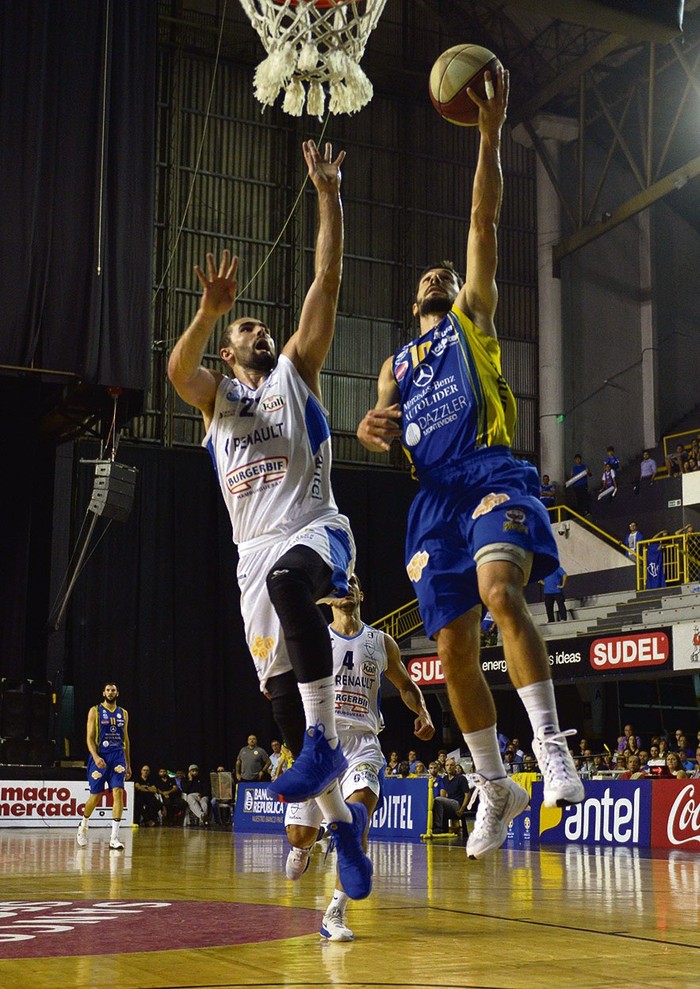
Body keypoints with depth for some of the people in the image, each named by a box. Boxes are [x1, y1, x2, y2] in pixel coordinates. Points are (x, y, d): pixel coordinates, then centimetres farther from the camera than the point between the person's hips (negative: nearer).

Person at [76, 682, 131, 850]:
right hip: (100, 757, -3)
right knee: (95, 796, 5)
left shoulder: (123, 713, 12)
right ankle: (83, 826, 34)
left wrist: (128, 764, 15)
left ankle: (114, 837, -13)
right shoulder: (95, 711, 0)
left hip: (118, 757, 3)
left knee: (118, 793, -12)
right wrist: (95, 757, -20)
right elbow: (90, 737, -5)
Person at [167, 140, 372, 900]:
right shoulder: (214, 397, 17)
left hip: (315, 531, -3)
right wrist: (209, 310, -25)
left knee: (289, 579, -40)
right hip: (255, 550, 4)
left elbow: (327, 282, 6)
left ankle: (326, 740, -35)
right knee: (283, 695, 0)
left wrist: (327, 194, 3)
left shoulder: (296, 372, 14)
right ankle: (342, 821, 15)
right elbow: (177, 366, -8)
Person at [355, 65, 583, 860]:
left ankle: (550, 741, -31)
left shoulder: (473, 317, 18)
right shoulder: (396, 363, 28)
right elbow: (385, 425, 11)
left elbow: (484, 220, 9)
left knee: (499, 590, -33)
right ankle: (494, 787, 15)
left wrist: (489, 135, 3)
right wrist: (372, 429, -13)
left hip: (491, 475, -4)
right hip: (433, 497, 5)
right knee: (453, 651, 1)